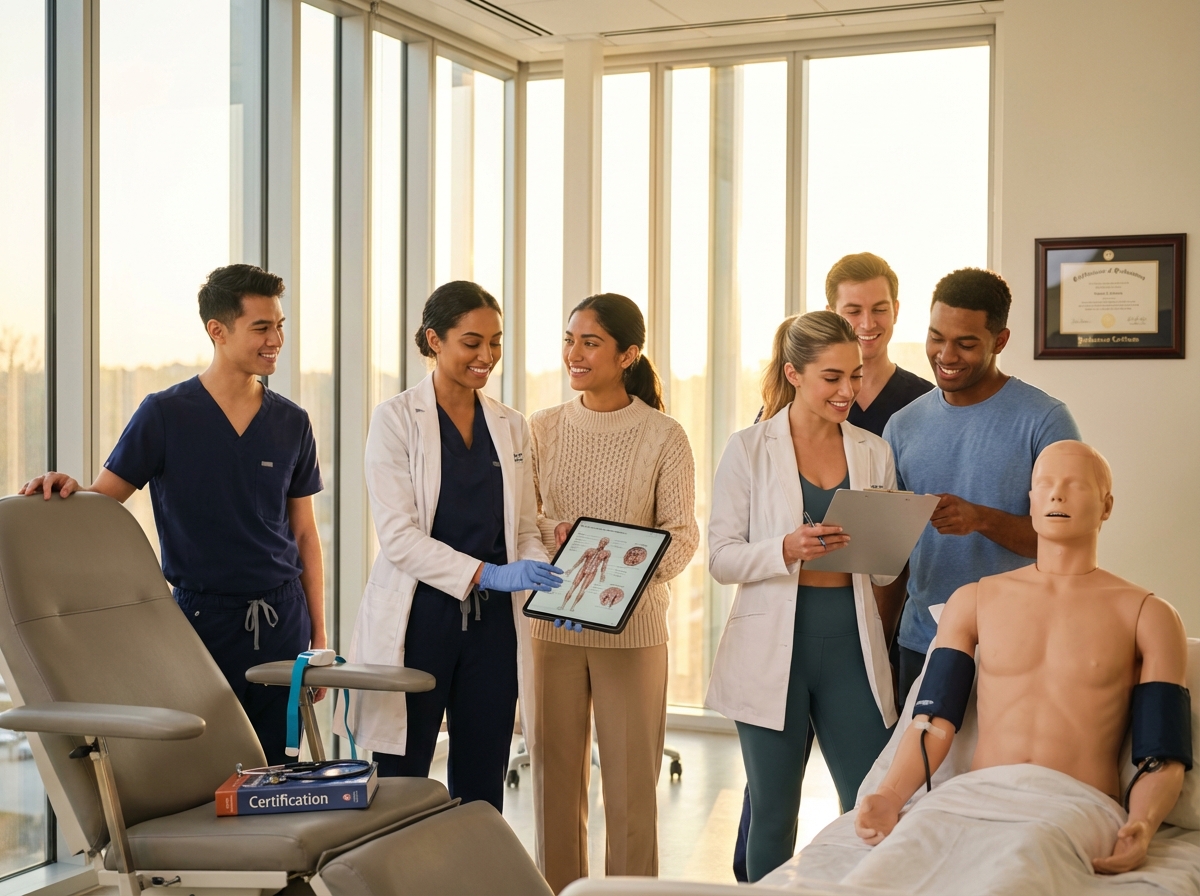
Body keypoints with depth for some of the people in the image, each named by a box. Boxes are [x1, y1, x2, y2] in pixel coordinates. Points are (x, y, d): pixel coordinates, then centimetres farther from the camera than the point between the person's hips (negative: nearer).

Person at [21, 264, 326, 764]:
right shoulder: (165, 414, -3)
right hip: (202, 612, -3)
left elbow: (304, 535, 11)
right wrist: (65, 488, -24)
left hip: (282, 616, 3)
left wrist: (319, 638, 7)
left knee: (277, 777, 8)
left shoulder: (291, 423, 7)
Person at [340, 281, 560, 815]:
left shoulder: (511, 428, 10)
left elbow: (524, 531, 12)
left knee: (481, 792, 10)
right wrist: (487, 573, -23)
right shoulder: (396, 419, -4)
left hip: (492, 623, 4)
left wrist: (550, 585, -9)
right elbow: (397, 534, -12)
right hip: (418, 620, -4)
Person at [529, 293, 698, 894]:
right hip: (552, 620, 3)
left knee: (631, 783, 2)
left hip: (632, 626, -3)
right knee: (555, 777, 9)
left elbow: (682, 534, -5)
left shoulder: (663, 438, -4)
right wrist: (553, 532, -12)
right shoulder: (543, 428, 6)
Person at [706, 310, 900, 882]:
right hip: (773, 649, -2)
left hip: (849, 644, 3)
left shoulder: (873, 453, 9)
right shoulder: (749, 450, 0)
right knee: (773, 814, 7)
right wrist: (787, 550, -22)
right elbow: (720, 557, -5)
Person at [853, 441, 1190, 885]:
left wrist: (1141, 827, -17)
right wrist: (889, 795, -11)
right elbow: (935, 724, 9)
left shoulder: (1146, 616, 14)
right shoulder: (973, 601, 21)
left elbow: (1163, 759, 5)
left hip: (1078, 804, -2)